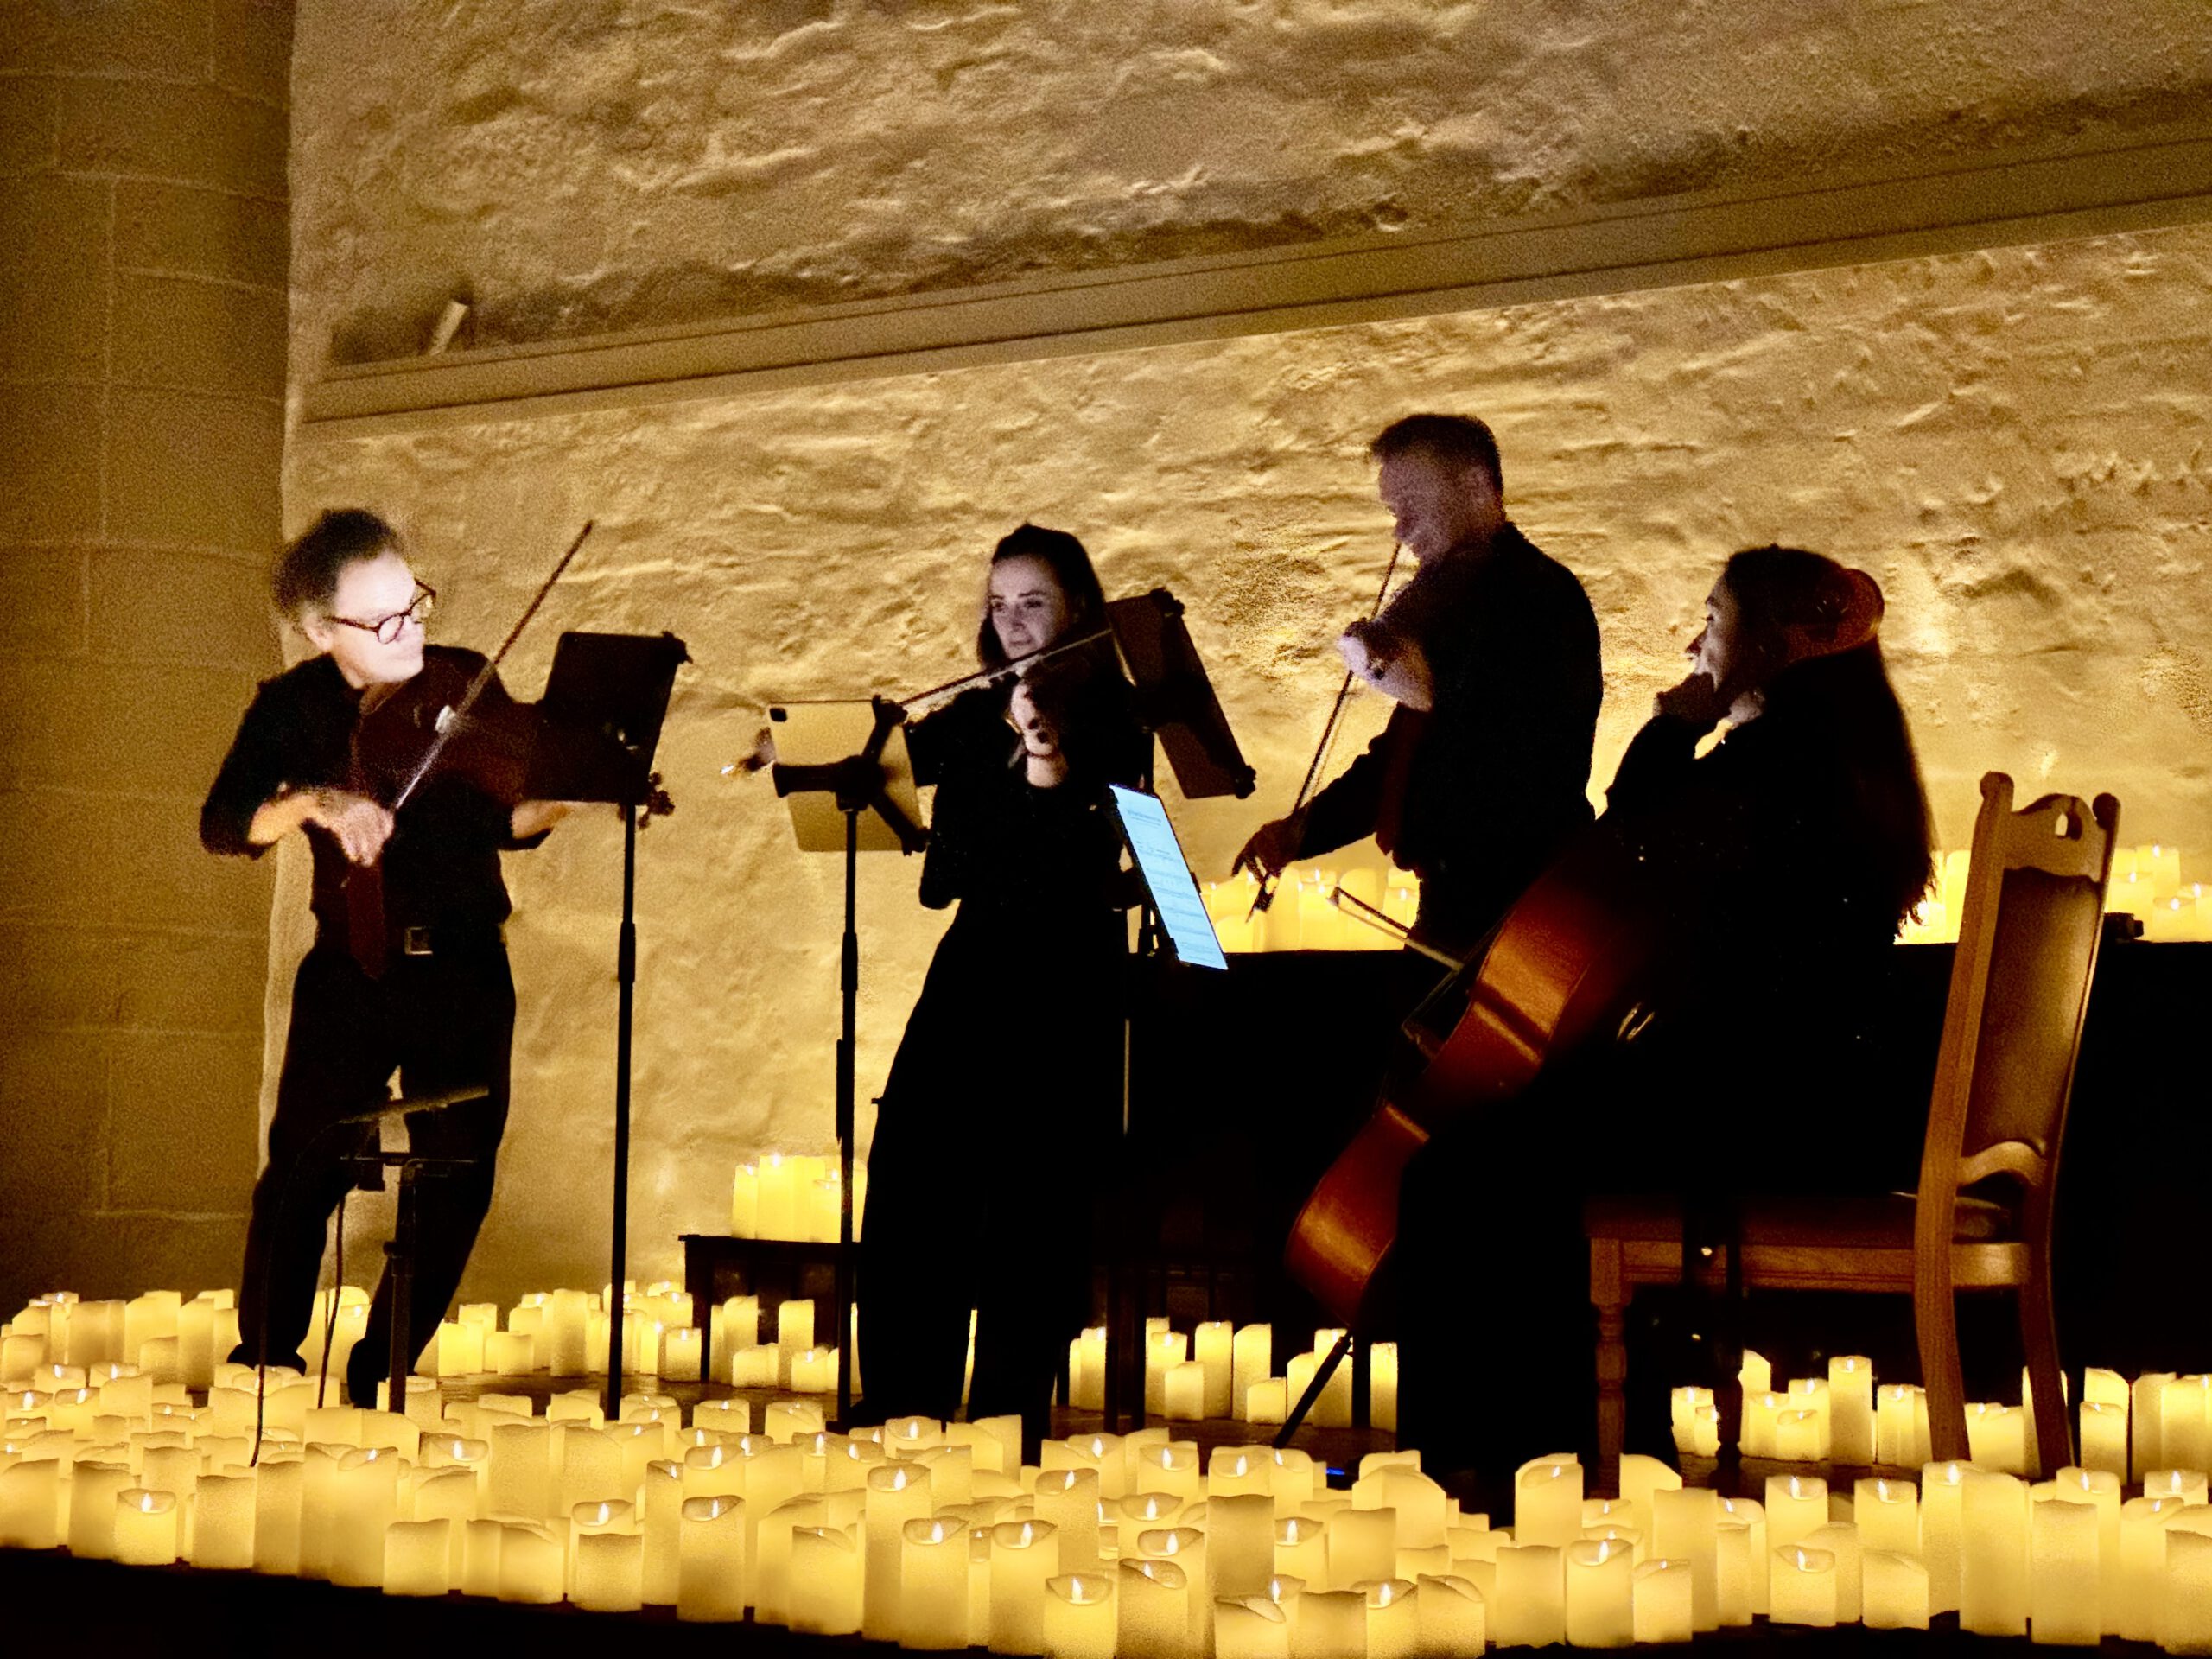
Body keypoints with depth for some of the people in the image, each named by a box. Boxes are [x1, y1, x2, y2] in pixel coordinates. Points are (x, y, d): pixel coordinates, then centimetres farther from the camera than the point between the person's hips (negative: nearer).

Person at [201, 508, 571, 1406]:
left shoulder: (467, 684, 0)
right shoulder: (292, 708, -1)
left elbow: (513, 825, 0)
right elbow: (223, 824, -13)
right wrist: (312, 801, -30)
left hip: (466, 972, 1)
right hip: (354, 972, -1)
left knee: (457, 1181, -1)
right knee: (306, 1167, -8)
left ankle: (378, 1374, 15)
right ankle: (263, 1361, 12)